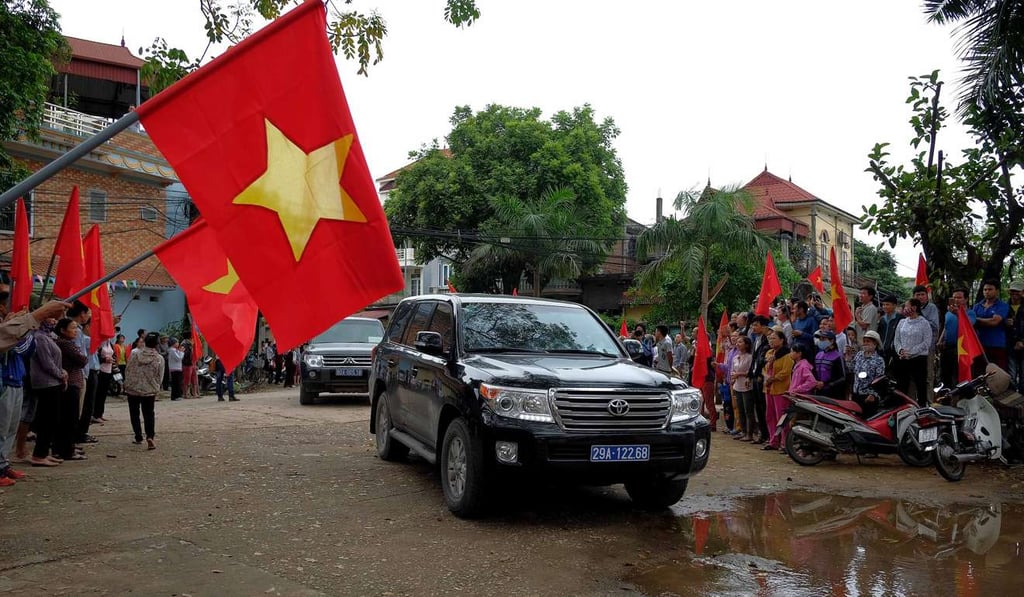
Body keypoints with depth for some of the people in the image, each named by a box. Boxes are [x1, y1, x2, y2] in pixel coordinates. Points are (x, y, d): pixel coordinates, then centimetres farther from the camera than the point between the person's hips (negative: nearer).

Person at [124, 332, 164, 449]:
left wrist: (127, 385, 14)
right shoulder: (159, 359, -7)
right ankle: (150, 436, -14)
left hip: (133, 389, 1)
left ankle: (138, 437, 18)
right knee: (149, 415, 5)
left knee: (134, 414, 15)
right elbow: (160, 377, -1)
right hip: (149, 391, -1)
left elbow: (127, 371, 1)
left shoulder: (135, 354, -6)